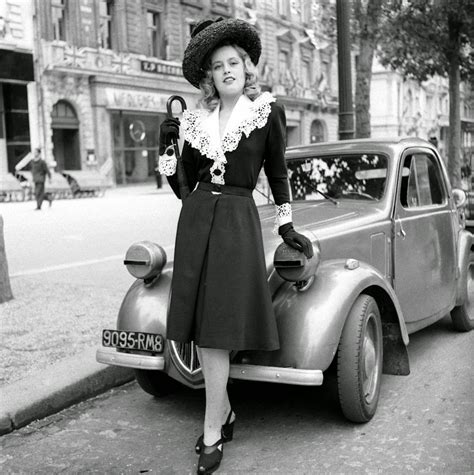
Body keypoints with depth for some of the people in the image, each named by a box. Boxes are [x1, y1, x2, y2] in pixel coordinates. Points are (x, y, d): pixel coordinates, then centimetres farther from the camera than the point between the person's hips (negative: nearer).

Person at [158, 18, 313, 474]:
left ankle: (212, 434, 4)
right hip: (195, 221, 4)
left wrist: (286, 227, 9)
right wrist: (166, 144, -3)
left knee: (216, 329, -6)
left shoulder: (268, 111, 3)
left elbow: (277, 172, 10)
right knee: (200, 325, 7)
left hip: (237, 221, -4)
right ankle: (223, 411, 27)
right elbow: (183, 186, 10)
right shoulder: (195, 120, 11)